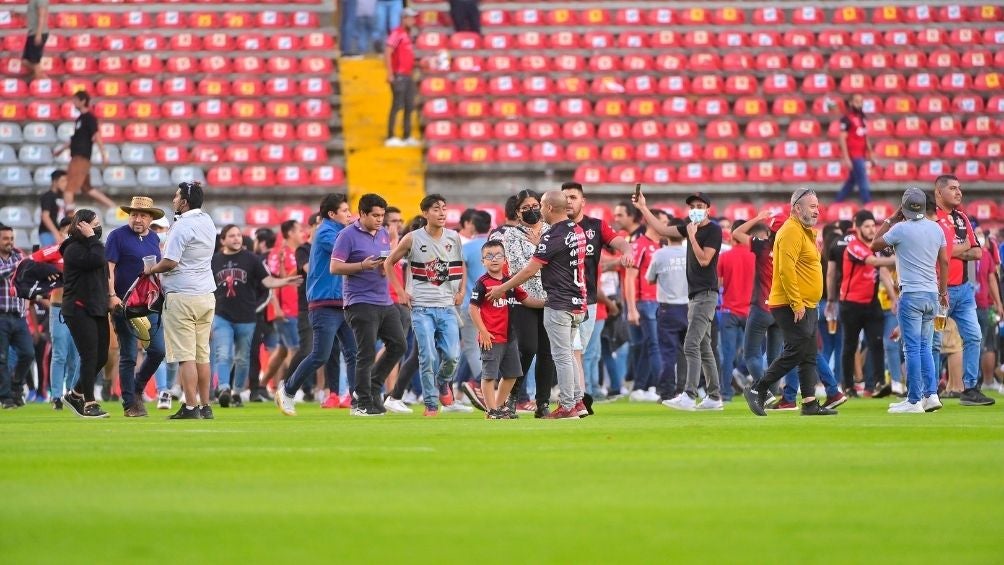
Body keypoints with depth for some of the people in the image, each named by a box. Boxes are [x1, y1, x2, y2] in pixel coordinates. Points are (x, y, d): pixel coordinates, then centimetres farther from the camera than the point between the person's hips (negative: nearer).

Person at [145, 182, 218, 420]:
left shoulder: (182, 226, -14)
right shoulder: (208, 222, 11)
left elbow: (170, 263, -18)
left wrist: (150, 270, -1)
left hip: (182, 297, -8)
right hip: (207, 295, 8)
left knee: (185, 356, -6)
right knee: (202, 354, 12)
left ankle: (191, 408, -8)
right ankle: (205, 407, 13)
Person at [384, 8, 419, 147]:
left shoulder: (408, 35, 16)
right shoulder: (397, 34, -10)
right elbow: (388, 54, -17)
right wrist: (390, 74, -21)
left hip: (408, 76, 9)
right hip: (398, 76, -9)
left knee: (409, 107, 10)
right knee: (397, 106, -9)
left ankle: (407, 137, 16)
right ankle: (390, 138, -9)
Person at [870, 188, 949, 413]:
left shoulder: (901, 229, -10)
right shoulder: (936, 229, 6)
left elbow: (874, 245, 3)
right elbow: (944, 262, 10)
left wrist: (889, 221, 10)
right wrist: (944, 292, 18)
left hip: (911, 295, -6)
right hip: (932, 294, 6)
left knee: (913, 348, -5)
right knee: (925, 347, 14)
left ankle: (914, 401, -6)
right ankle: (931, 395, 8)